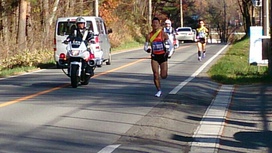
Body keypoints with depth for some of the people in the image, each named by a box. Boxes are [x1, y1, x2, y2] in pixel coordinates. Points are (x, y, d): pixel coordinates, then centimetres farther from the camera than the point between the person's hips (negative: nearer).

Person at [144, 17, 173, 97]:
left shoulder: (163, 34, -7)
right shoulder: (149, 35, 0)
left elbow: (171, 44, -4)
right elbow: (145, 46, 7)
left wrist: (168, 51, -21)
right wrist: (147, 49, -16)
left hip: (163, 55, -2)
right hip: (154, 56, 2)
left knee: (163, 76, -1)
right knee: (155, 74, -8)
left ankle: (165, 71, 38)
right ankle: (159, 90, 7)